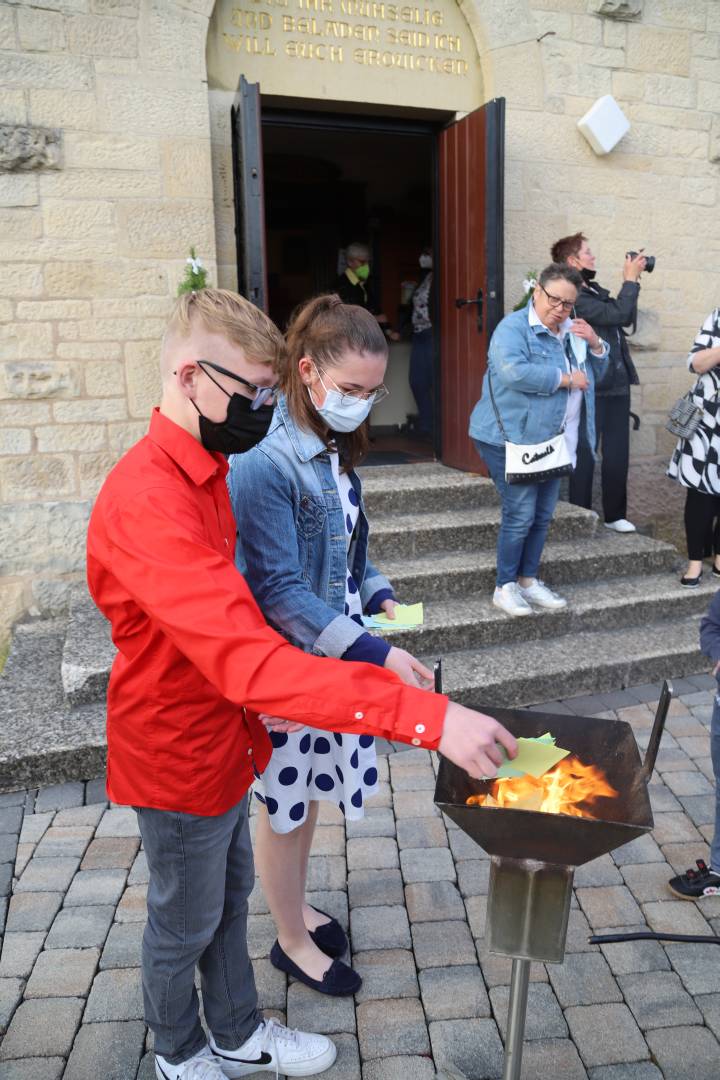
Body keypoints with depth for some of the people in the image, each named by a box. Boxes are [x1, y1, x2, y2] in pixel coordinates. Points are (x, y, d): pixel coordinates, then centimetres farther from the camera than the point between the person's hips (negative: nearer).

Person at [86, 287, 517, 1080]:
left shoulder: (201, 470, 0)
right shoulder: (146, 503, -33)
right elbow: (249, 660, -44)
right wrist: (426, 716, -47)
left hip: (221, 738, 8)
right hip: (177, 756, -8)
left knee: (230, 895, 26)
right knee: (186, 923, 17)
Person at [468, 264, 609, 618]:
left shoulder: (570, 331, 15)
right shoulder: (513, 327, -10)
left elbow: (596, 372, 21)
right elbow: (513, 372, -27)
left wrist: (594, 344, 0)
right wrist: (565, 378, -18)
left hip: (553, 440, 8)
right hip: (512, 439, -8)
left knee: (543, 515, 11)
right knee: (520, 515, -7)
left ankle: (529, 580, 25)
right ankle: (504, 587, 7)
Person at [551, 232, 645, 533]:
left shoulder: (596, 291, 15)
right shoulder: (573, 296, -15)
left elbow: (628, 318, 16)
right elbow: (618, 314, -21)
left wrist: (631, 282, 9)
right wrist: (631, 280, -8)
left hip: (617, 384, 9)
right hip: (592, 387, -9)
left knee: (617, 453, 11)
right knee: (586, 454, 1)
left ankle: (615, 514, 20)